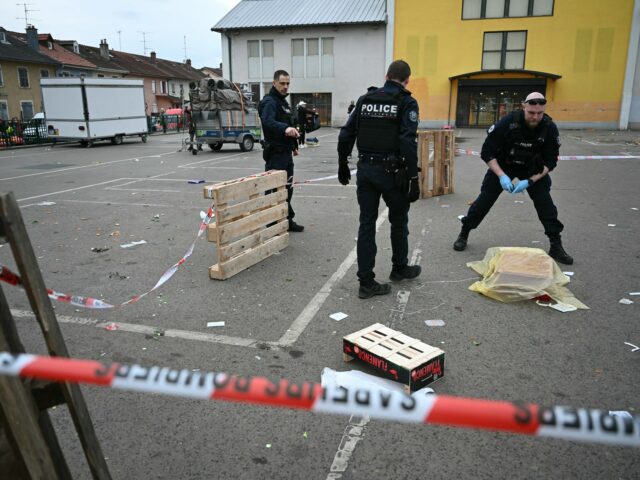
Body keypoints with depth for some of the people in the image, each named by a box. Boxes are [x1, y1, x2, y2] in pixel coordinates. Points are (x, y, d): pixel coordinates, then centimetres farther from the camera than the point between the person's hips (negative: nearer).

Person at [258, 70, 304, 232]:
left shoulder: (283, 101, 18)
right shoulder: (269, 102, -14)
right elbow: (268, 122, -34)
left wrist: (293, 145, 28)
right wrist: (285, 128, -51)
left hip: (286, 152, 10)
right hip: (275, 153, -10)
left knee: (287, 188, 15)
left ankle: (287, 220, 25)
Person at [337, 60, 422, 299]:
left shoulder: (365, 99, 9)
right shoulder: (407, 102, -6)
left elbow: (345, 135, 6)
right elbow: (408, 143, -16)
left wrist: (342, 164, 16)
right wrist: (413, 178, -15)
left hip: (365, 169, 4)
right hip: (391, 171, -4)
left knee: (367, 224, 7)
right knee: (398, 220, 17)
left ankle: (366, 282, 7)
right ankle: (399, 268, 35)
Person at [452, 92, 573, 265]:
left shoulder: (550, 128, -22)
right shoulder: (508, 122, -27)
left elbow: (550, 162, -14)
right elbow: (487, 152, -21)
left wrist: (529, 181, -27)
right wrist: (502, 175, -31)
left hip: (533, 169, 1)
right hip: (502, 166, -1)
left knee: (544, 201, -11)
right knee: (485, 198, -5)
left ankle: (556, 246, 1)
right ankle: (463, 234, 13)